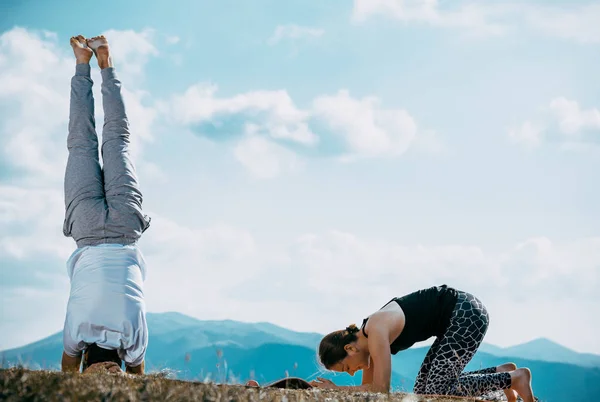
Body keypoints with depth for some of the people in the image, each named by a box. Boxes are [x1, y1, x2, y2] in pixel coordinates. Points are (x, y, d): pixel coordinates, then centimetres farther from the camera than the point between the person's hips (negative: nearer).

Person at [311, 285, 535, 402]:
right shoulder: (367, 338, 5)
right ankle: (501, 371, 15)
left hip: (468, 314, -10)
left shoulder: (377, 332, -22)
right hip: (459, 317, 10)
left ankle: (513, 378, -1)